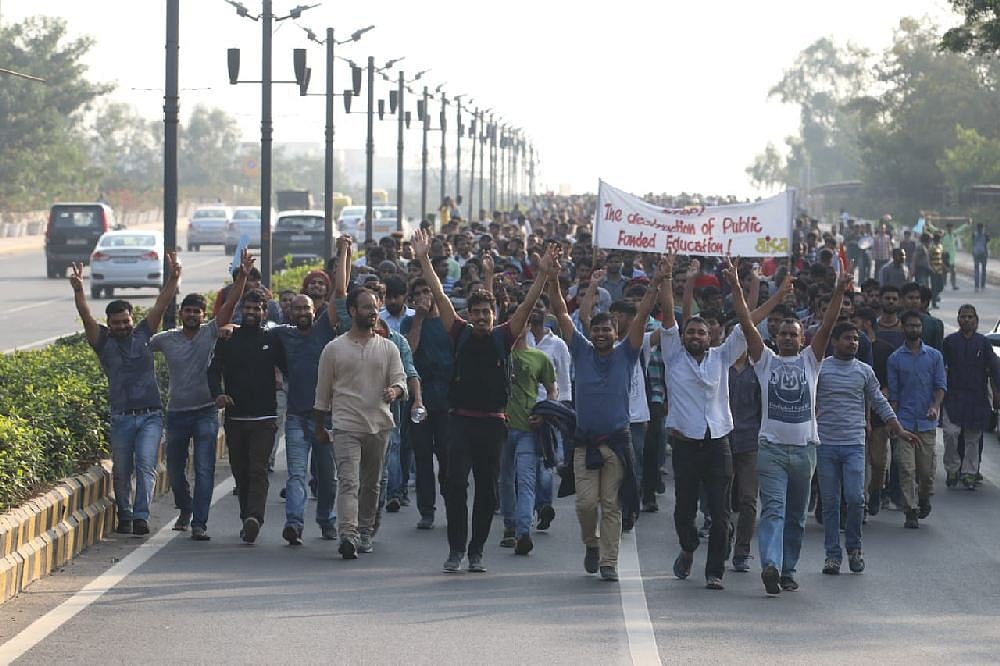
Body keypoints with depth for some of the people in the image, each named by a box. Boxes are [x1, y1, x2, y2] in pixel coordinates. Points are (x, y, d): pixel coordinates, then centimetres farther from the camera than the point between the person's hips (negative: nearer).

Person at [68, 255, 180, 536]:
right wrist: (78, 291, -26)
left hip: (151, 415, 0)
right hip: (121, 417, 0)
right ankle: (124, 516, 21)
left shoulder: (142, 334, 11)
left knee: (145, 464, -13)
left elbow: (160, 306, 2)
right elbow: (86, 317, -9)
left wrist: (173, 279, -11)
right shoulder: (103, 341, 5)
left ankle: (141, 516, -19)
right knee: (121, 471, 5)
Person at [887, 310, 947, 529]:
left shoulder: (934, 356, 7)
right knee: (907, 469, -7)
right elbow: (893, 393, 6)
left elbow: (941, 385, 5)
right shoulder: (895, 359, 5)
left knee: (927, 468, 3)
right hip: (904, 421, -1)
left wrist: (935, 406, -14)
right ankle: (911, 511, -4)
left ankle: (924, 498, 31)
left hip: (927, 422, 1)